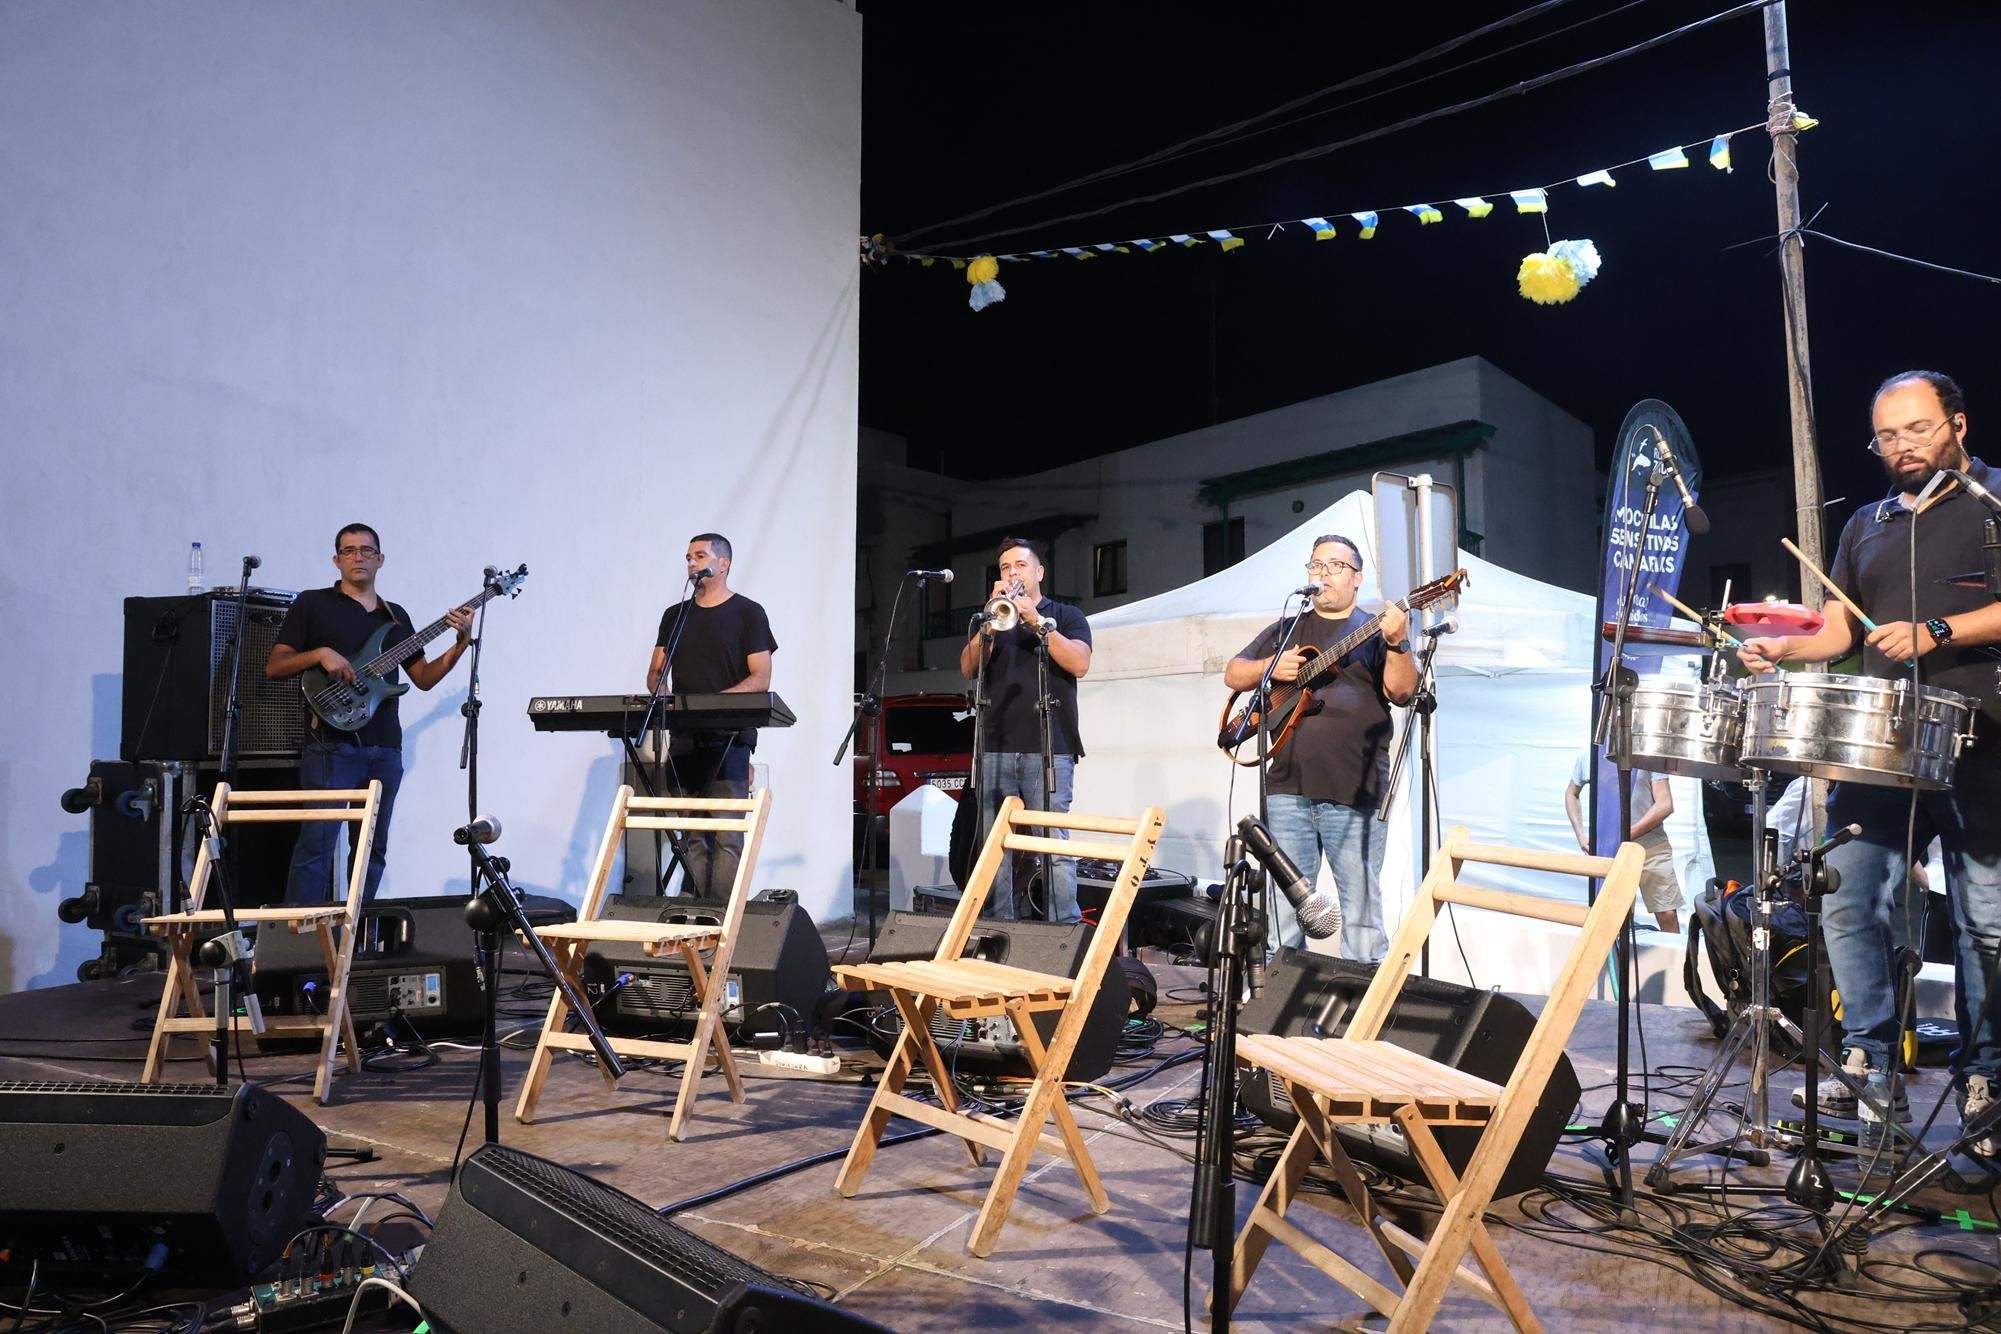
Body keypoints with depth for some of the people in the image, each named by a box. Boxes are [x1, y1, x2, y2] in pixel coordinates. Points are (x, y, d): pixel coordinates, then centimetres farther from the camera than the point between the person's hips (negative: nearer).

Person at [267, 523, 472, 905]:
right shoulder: (313, 604, 6)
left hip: (385, 748, 5)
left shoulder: (396, 616, 20)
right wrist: (320, 653, -15)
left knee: (373, 849, 7)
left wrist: (461, 643, 3)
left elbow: (424, 677, 17)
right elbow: (273, 667, 1)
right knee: (317, 842, -12)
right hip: (331, 744, -5)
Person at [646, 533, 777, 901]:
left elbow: (760, 679, -4)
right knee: (692, 838, 5)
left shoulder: (747, 613, 3)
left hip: (728, 739, -5)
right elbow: (655, 673, 19)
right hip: (683, 739, 5)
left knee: (726, 836, -9)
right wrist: (659, 690, -5)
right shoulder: (675, 615, 19)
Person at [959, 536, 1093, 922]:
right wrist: (992, 621, -5)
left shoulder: (1065, 615, 13)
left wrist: (1037, 621, -9)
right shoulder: (990, 619, 22)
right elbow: (968, 668, 6)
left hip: (1049, 749, -3)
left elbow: (1080, 663, -5)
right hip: (995, 748, 3)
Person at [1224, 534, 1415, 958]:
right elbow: (1233, 674, 15)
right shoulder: (1285, 630, 18)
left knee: (1362, 912, 0)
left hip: (1355, 794, -3)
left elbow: (1401, 692, -7)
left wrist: (1396, 643, -25)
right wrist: (1271, 668, -4)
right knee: (1283, 913, 7)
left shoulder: (1376, 631, 6)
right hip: (1287, 789, 3)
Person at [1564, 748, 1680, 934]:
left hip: (1652, 846, -2)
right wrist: (1580, 834, 5)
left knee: (1668, 915, -3)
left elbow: (1665, 805, -10)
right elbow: (1571, 793, 18)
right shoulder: (1588, 753, 1)